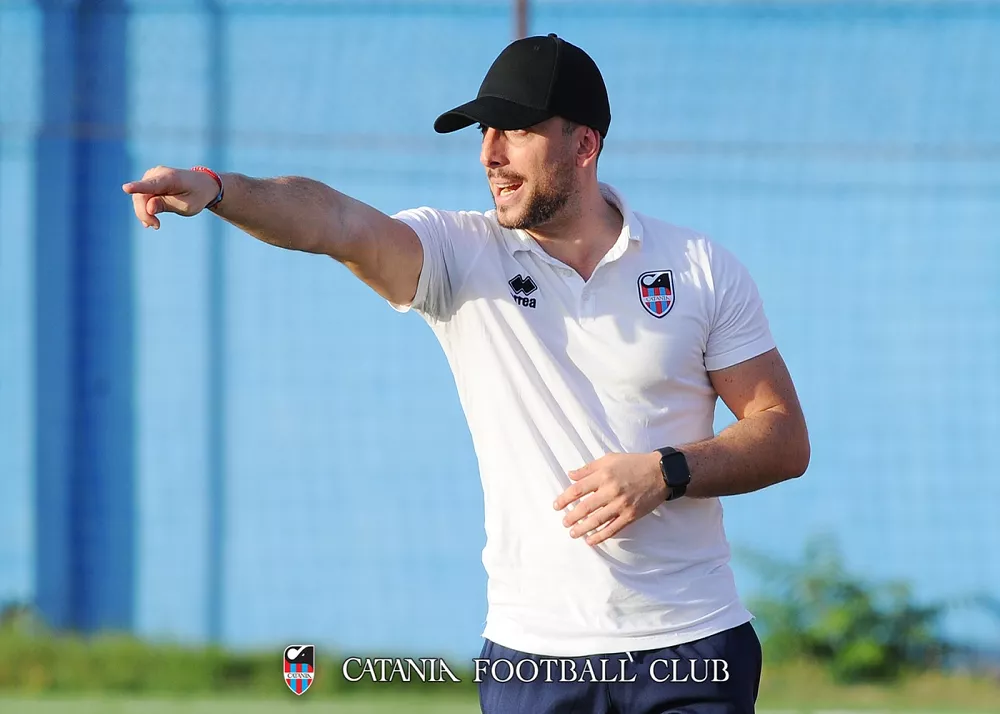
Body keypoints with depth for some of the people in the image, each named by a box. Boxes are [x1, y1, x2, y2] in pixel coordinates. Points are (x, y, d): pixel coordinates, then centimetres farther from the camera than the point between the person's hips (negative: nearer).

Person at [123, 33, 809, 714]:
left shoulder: (703, 268, 2)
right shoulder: (462, 255, 0)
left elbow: (786, 439, 3)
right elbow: (334, 220, -19)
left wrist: (666, 473, -14)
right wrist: (214, 190, -37)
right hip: (532, 654, 0)